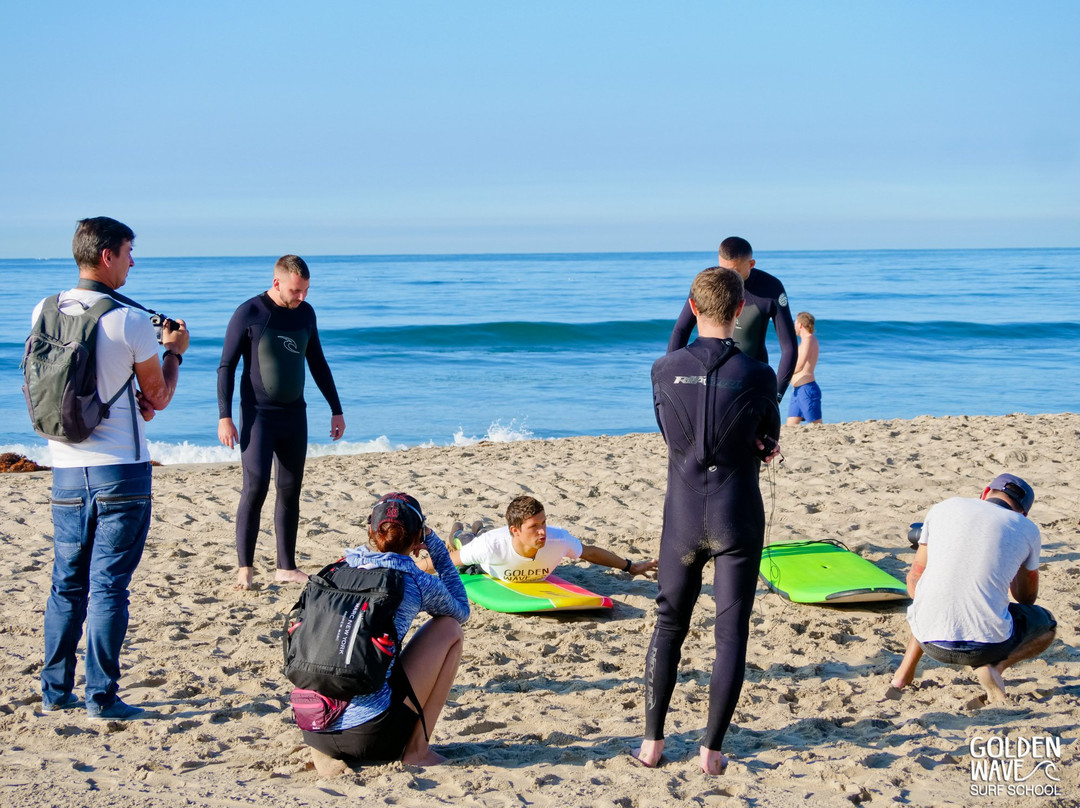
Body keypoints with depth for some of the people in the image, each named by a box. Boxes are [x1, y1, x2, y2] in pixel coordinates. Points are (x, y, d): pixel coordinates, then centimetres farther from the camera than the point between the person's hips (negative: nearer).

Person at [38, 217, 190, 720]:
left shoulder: (44, 313, 3)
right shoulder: (130, 321, -13)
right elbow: (159, 397, -3)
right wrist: (174, 351, 15)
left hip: (66, 467, 5)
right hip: (121, 470, -5)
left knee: (67, 583, 14)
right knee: (109, 584, 0)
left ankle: (55, 691, 18)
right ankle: (101, 697, 2)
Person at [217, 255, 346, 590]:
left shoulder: (306, 313, 7)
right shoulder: (249, 314, -8)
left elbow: (318, 364, 18)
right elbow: (226, 367, -6)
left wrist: (336, 409, 17)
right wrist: (224, 417, -13)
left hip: (294, 415, 5)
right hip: (258, 415, -5)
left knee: (290, 491, 6)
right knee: (255, 487, -12)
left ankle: (286, 567, 11)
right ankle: (245, 567, -5)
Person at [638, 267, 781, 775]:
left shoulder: (665, 370, -5)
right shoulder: (757, 376, -12)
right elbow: (769, 441, 4)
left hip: (683, 516, 2)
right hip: (737, 518, -2)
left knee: (669, 624, 16)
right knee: (731, 631, 6)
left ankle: (653, 742, 16)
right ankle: (711, 749, 6)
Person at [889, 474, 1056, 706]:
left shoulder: (944, 508, 13)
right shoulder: (1027, 529, 9)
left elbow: (914, 582, 19)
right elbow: (1027, 597, 25)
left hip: (931, 642, 4)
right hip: (988, 644, -4)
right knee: (1045, 623, 28)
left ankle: (904, 672, 19)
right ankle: (995, 667, -1)